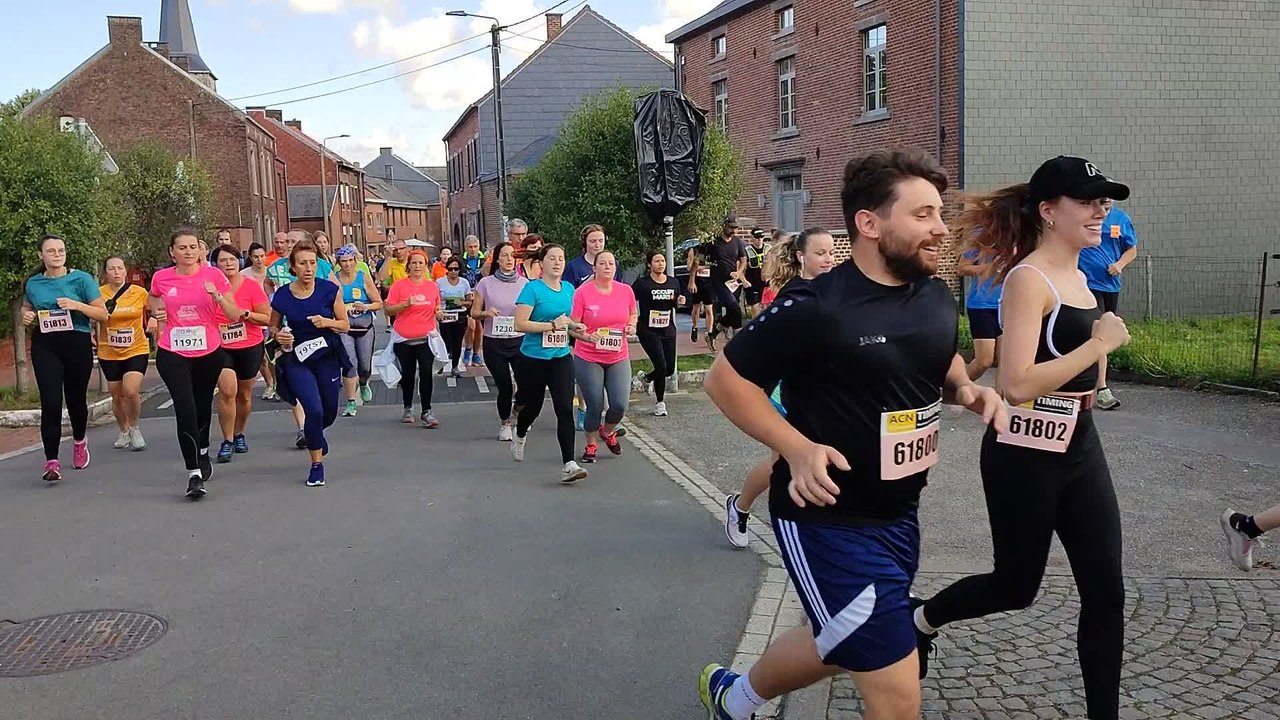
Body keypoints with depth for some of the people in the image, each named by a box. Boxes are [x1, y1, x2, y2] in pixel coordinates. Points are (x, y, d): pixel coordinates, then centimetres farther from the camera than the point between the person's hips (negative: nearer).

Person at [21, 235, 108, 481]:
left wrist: (77, 305, -19)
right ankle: (51, 461, -10)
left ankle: (79, 441, 42)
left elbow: (103, 315, -4)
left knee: (76, 398, 13)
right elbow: (27, 308, 25)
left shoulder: (81, 279, -2)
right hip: (45, 347, 1)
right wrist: (26, 316, 2)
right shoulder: (33, 284, 6)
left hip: (77, 343, -1)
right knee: (50, 403, -11)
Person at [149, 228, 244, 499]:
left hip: (209, 352, 1)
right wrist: (157, 318, 0)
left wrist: (217, 295, -22)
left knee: (203, 405, 19)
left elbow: (234, 315, -6)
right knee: (185, 408, -14)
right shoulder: (161, 278, -1)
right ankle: (194, 473, -10)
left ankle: (202, 452, 45)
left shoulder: (214, 275, -5)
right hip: (172, 354, -1)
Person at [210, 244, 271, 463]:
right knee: (227, 390, -16)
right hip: (220, 348, 0)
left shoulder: (251, 286, -9)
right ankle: (227, 440, -4)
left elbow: (268, 318, -8)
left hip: (250, 347, 1)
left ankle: (239, 434, 35)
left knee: (245, 394, 13)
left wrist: (245, 314, -22)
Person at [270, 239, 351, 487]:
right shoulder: (282, 296, -7)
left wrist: (327, 322, -19)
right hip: (296, 359, -2)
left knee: (329, 412, 11)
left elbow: (345, 325, 0)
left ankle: (314, 435, 49)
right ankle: (317, 465, 3)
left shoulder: (330, 290, -8)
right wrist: (279, 336, -12)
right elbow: (273, 326, 9)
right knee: (314, 410, -16)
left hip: (327, 357, 2)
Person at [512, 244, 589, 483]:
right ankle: (519, 437, 49)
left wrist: (573, 325, 2)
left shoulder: (569, 289, 6)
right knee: (533, 405, 15)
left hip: (561, 357, 4)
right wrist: (552, 325, -23)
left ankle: (568, 464, -10)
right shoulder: (532, 288, -12)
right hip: (534, 358, -4)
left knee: (565, 408, -9)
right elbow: (520, 324, -19)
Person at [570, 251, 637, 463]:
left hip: (619, 358, 3)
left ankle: (607, 432, 28)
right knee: (595, 407, 0)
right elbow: (573, 325, -7)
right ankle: (590, 446, 26)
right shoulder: (582, 292, -10)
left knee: (620, 404, -6)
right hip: (588, 359, -3)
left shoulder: (626, 290, 0)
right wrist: (586, 336, -25)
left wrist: (631, 325, -4)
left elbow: (633, 314, 18)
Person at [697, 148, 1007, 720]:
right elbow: (725, 378, -14)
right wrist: (799, 449, -25)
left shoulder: (938, 297, 1)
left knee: (844, 646, 26)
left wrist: (967, 389, -2)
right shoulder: (815, 307, -22)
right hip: (828, 518, -8)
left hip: (900, 515, 8)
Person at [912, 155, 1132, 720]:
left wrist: (1096, 361, 10)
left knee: (1106, 590, 6)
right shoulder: (1029, 278, -17)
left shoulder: (1077, 277, 10)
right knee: (1017, 586, 9)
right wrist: (1099, 345, -22)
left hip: (1080, 447, 8)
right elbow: (1016, 384, -27)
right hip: (1024, 456, -8)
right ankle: (923, 619, 36)